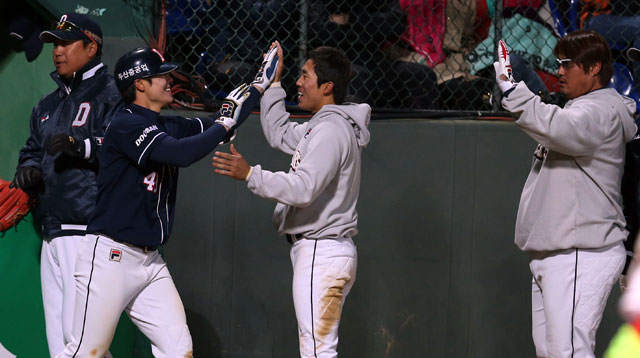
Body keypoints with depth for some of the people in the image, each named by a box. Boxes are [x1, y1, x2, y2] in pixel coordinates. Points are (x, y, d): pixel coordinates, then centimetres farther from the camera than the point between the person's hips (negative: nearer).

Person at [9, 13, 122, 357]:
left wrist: (80, 145, -28)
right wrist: (29, 170, 5)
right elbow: (32, 151, 28)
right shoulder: (47, 106, 24)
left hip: (90, 233, -8)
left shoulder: (112, 95, -3)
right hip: (53, 235, 8)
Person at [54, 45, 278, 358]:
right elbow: (182, 153, -26)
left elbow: (217, 127, 23)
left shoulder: (168, 127, 13)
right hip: (110, 257, -8)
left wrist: (261, 84, 21)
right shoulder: (125, 125, -13)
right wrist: (224, 123, -13)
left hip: (149, 261, 9)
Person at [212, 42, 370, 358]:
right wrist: (273, 81, 27)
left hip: (321, 253, -11)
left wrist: (250, 175, -26)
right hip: (321, 252, 11)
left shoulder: (331, 130, -17)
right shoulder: (320, 126, 16)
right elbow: (279, 134, 31)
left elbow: (302, 189, -26)